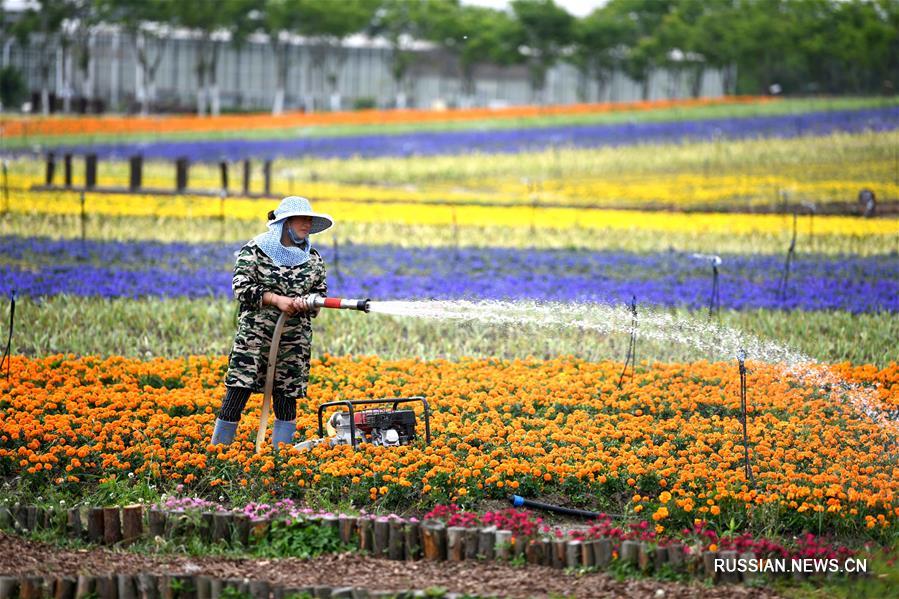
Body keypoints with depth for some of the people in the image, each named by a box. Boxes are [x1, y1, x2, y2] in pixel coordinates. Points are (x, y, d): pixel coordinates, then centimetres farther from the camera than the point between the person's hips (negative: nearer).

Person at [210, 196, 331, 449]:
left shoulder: (313, 258, 11)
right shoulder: (255, 250, -1)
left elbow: (320, 293, 14)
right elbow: (241, 288, -7)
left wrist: (305, 303, -9)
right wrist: (276, 299, -17)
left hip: (295, 340, 3)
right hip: (254, 334, -3)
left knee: (286, 397, 4)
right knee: (238, 390, -8)